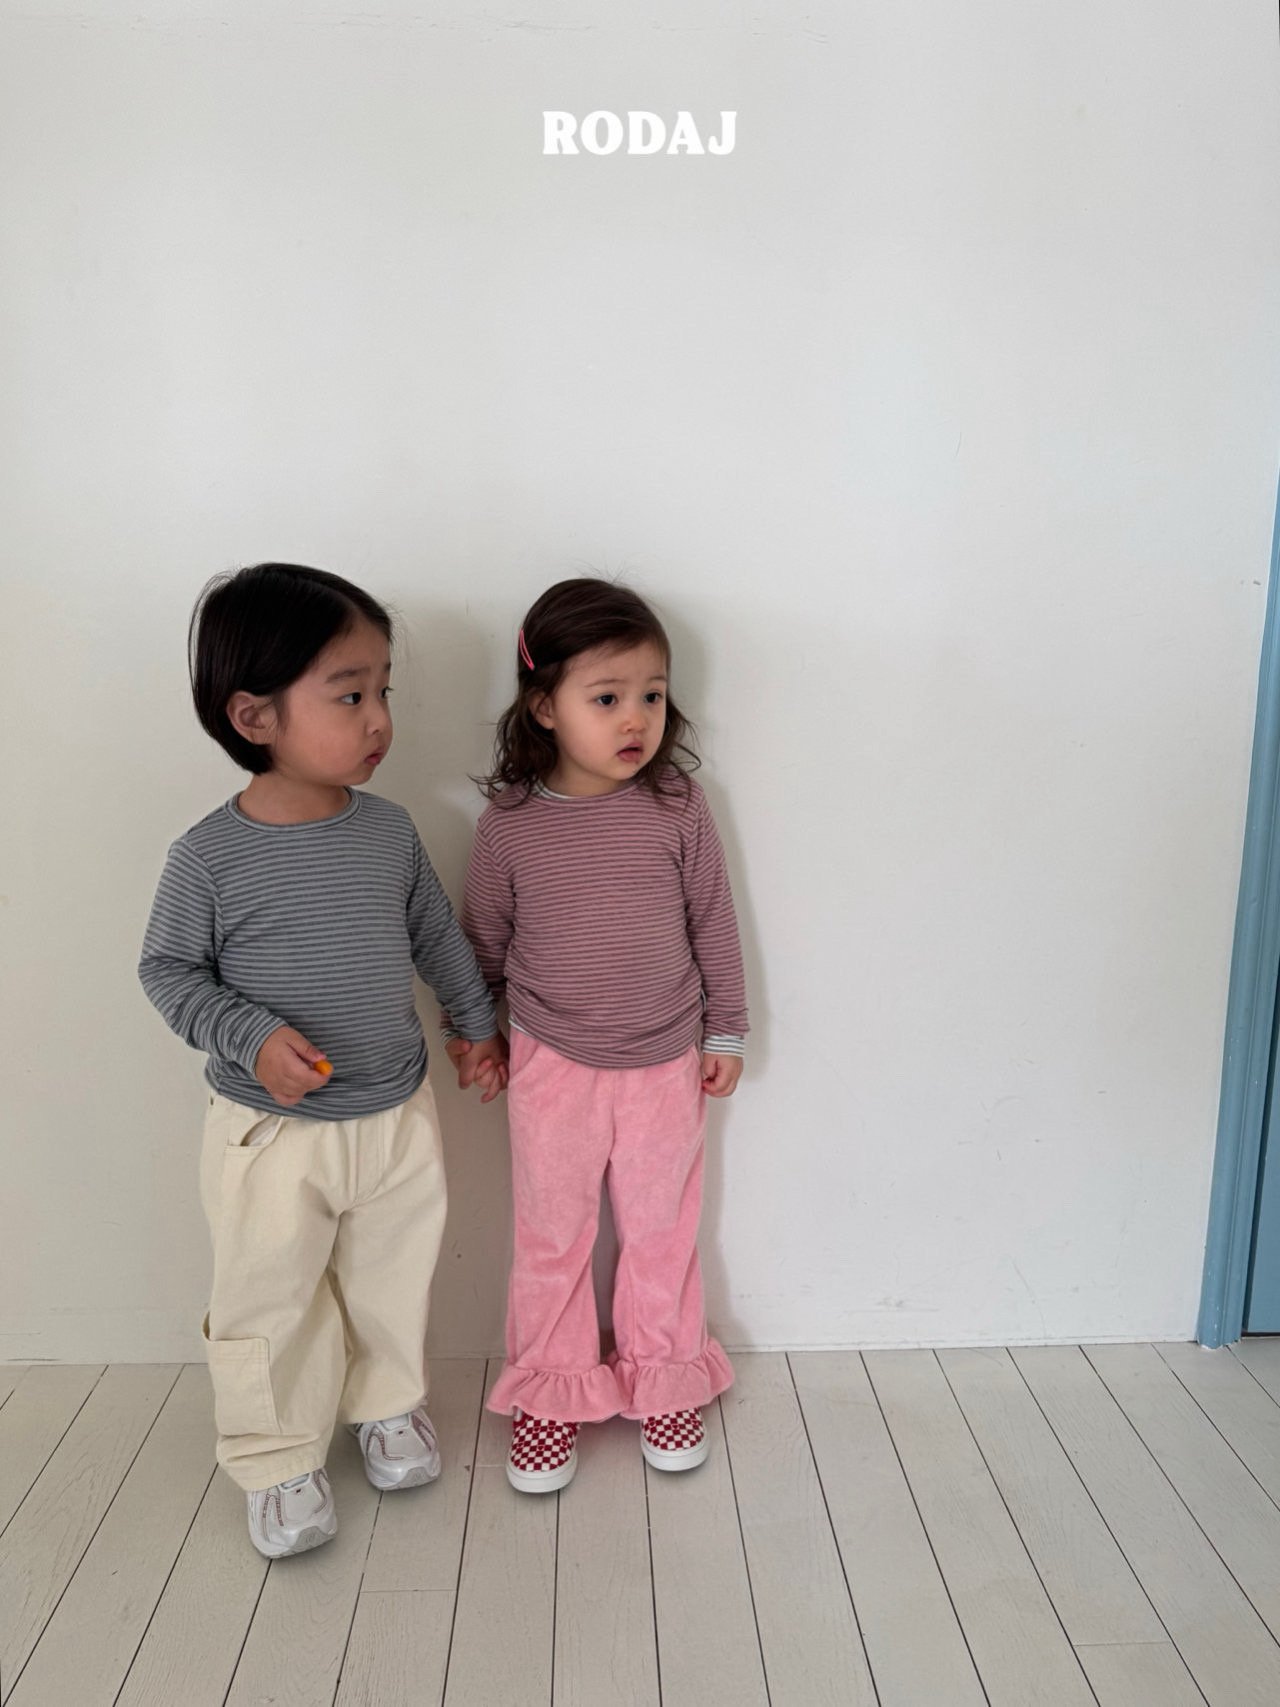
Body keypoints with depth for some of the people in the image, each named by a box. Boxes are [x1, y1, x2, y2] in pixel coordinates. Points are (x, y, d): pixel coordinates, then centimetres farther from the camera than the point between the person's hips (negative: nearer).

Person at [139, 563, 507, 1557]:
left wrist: (479, 1023, 17)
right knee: (269, 1302, 12)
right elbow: (169, 969, -8)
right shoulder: (212, 856, -18)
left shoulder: (390, 830, -6)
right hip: (271, 1132, -3)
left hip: (399, 1116, 4)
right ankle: (279, 1460, 35)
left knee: (394, 1279, 20)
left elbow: (437, 934, 8)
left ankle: (388, 1403, 47)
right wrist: (251, 1038, -23)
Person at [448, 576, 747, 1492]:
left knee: (661, 1229, 17)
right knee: (551, 1236, 15)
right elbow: (483, 937, 4)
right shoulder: (509, 823, -11)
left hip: (667, 1064, 1)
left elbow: (714, 925, -1)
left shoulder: (679, 808, -11)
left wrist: (726, 1032, 3)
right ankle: (551, 1389, 35)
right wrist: (467, 1026, 13)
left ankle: (664, 1379, 39)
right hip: (553, 1065, 0)